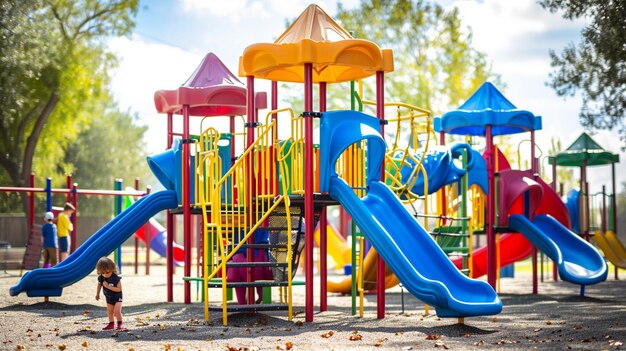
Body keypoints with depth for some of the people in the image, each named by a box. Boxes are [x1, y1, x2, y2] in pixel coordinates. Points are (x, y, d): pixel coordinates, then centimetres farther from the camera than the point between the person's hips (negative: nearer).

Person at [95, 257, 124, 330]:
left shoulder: (116, 278, -30)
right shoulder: (101, 278, -14)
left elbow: (119, 289, -29)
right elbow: (99, 285, 8)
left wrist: (108, 286, -34)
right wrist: (97, 294, 15)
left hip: (117, 297, -5)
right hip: (108, 298, 5)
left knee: (117, 311, -17)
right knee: (110, 312, 12)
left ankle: (120, 323, 3)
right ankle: (111, 323, 30)